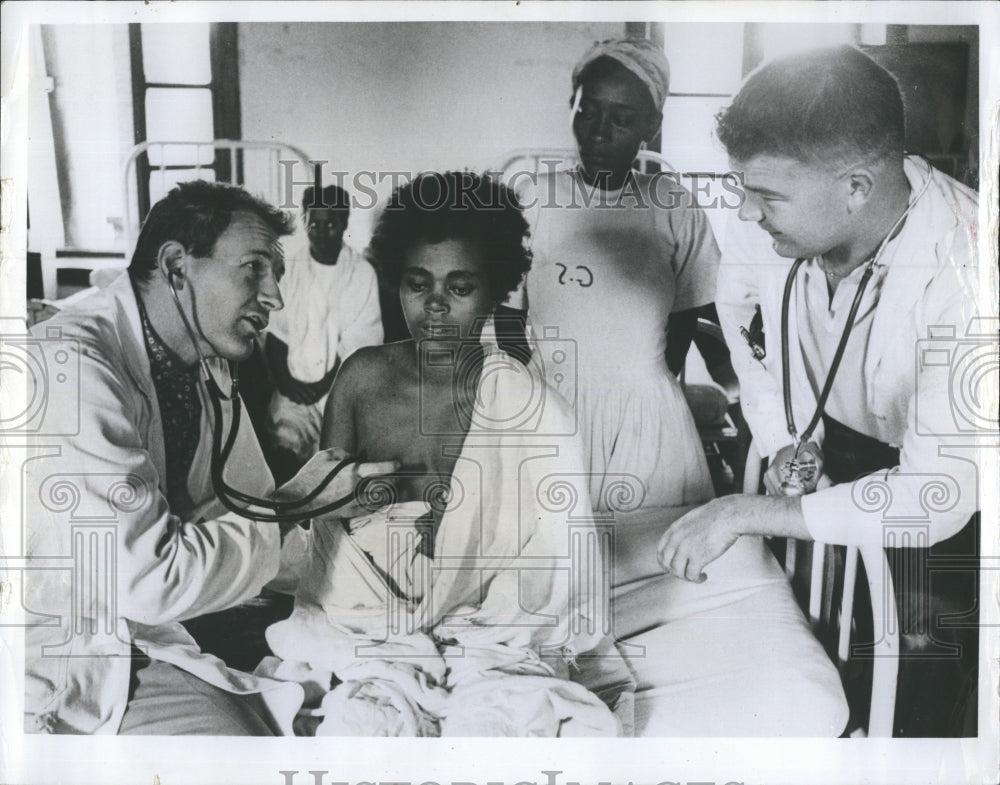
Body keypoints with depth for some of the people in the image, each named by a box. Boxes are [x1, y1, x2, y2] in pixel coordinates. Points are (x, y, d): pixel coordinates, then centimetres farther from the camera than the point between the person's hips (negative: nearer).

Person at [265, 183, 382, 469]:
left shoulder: (361, 272, -1)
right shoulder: (290, 263, 2)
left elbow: (356, 344, -3)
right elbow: (275, 332, 3)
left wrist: (324, 385, -10)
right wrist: (284, 380, -8)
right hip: (294, 385, 1)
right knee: (284, 445, -21)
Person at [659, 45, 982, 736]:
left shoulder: (963, 276, -35)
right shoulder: (768, 219, -21)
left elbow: (934, 497, -34)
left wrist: (745, 512, -31)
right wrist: (785, 440, -7)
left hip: (944, 477, -3)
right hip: (826, 441, 4)